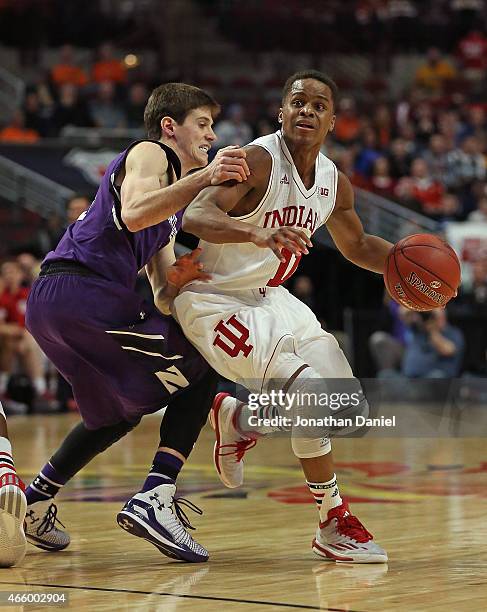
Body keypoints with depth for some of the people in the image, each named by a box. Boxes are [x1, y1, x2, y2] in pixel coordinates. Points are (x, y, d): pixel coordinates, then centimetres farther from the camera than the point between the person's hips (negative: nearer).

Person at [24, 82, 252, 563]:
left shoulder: (173, 208, 29)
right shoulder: (149, 154, 2)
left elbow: (162, 297, 23)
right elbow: (133, 214, -20)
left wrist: (178, 280, 1)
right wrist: (205, 177, -25)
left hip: (48, 304, 10)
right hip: (79, 289, -10)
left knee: (119, 414, 25)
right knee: (198, 370, -4)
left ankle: (32, 503, 27)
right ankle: (155, 499, -14)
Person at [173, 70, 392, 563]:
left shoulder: (334, 183, 3)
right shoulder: (258, 160, -20)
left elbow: (357, 246, 22)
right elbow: (195, 216, -35)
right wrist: (261, 235, -52)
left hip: (270, 298, 8)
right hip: (215, 300, -8)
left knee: (349, 407, -1)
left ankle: (235, 418, 20)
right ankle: (334, 523, -3)